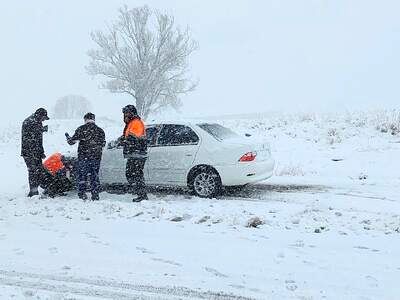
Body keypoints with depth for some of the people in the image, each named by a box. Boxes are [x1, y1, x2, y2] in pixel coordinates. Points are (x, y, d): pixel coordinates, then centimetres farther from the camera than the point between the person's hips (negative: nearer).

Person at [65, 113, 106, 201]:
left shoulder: (81, 129, -4)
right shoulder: (100, 130, 6)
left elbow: (71, 141, 0)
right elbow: (103, 145, 12)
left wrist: (67, 137, 20)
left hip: (83, 156, -3)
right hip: (96, 157, 3)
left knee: (82, 175, 4)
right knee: (95, 176, 10)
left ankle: (82, 194, 0)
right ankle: (95, 195, 9)